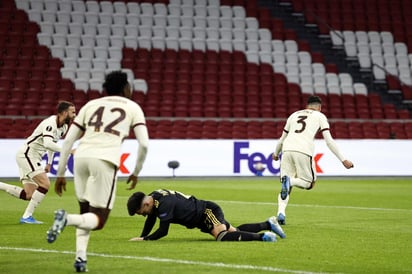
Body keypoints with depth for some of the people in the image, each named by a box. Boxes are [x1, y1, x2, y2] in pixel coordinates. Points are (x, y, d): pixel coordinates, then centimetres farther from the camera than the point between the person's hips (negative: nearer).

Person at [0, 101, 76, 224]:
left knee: (28, 195, 5)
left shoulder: (63, 127, 8)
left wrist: (49, 163, 22)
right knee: (45, 184, -20)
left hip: (33, 157, 10)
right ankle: (27, 216, -14)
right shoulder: (50, 123, -22)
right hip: (26, 154, -10)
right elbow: (47, 144, -37)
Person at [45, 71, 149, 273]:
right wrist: (136, 173, 20)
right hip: (105, 160, -4)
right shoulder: (133, 108, 17)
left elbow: (68, 140, 18)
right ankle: (66, 218, -26)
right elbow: (144, 144, 6)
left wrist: (60, 174, 21)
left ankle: (80, 256, 6)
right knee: (98, 220, 3)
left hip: (82, 156, 4)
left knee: (86, 211, 22)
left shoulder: (91, 105, 24)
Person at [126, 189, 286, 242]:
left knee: (222, 236, -32)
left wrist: (144, 239, -21)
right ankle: (268, 224, 28)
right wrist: (141, 237, 2)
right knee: (234, 232, 16)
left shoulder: (164, 204, -29)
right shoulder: (153, 197, 0)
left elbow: (163, 231, -27)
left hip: (208, 212, -10)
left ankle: (262, 236, -23)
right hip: (202, 219, 10)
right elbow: (150, 222, 14)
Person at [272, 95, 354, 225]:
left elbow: (282, 138, 35)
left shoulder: (294, 115, 29)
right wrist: (343, 160, 7)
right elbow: (329, 141, 7)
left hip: (287, 150, 4)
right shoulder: (320, 116, 17)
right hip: (304, 151, -4)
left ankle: (281, 212, -15)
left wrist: (276, 153, 53)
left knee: (286, 187, 9)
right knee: (309, 183, 11)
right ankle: (290, 180, -21)